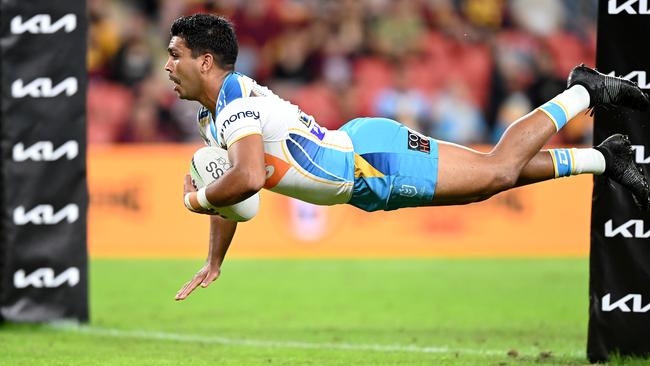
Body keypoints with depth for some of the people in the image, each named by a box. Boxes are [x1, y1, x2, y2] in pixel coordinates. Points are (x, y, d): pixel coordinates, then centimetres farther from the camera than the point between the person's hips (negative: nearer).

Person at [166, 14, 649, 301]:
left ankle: (585, 92, 13)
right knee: (487, 183, 14)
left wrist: (195, 199, -24)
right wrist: (213, 265, 18)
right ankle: (604, 159, 26)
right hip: (368, 185, 8)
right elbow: (228, 184, 22)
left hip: (373, 160, -8)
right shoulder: (212, 116, 8)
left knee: (500, 169, -2)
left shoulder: (237, 102, -24)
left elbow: (248, 178, -41)